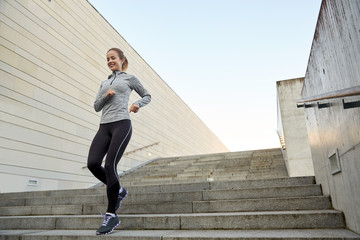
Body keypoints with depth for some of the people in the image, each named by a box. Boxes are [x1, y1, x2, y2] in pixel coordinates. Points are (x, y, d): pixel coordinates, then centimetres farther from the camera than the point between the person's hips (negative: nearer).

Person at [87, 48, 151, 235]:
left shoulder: (130, 78, 14)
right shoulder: (104, 83, 26)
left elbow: (147, 96, 18)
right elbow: (96, 107, 20)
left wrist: (138, 104, -3)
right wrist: (106, 96, 0)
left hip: (122, 123, -5)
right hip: (104, 126, 5)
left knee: (110, 165, -17)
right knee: (92, 163, -14)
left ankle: (111, 215, -6)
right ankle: (118, 190, 12)